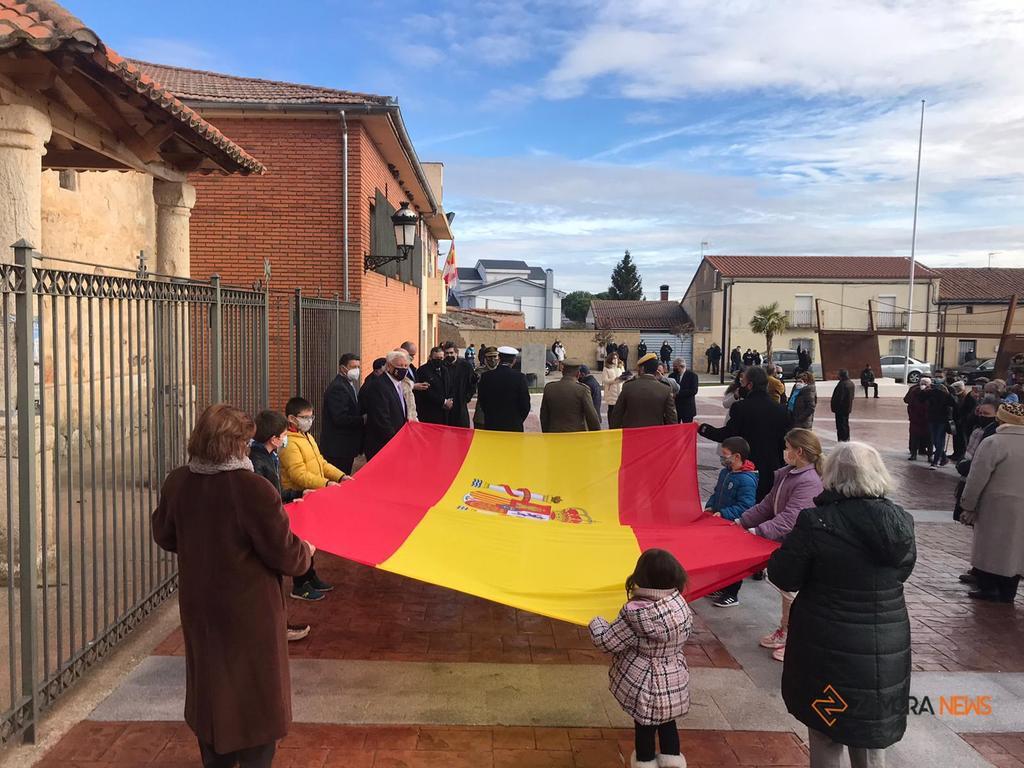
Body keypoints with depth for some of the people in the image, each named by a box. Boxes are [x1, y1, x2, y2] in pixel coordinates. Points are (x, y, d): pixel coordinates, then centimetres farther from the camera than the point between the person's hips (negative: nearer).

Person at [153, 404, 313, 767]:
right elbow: (283, 553, -20)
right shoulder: (254, 489, -25)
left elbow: (164, 536, 10)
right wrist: (305, 551, 1)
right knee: (257, 686, 12)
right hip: (248, 607, -6)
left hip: (198, 604, 6)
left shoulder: (177, 483, -7)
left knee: (208, 681, 23)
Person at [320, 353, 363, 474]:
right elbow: (340, 419, -24)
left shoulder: (349, 385, 16)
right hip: (338, 448, -10)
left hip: (346, 448, 10)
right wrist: (363, 420, -19)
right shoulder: (337, 388, -17)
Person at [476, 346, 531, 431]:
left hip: (491, 425, 2)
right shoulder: (520, 377, -9)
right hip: (513, 426, -2)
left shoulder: (486, 376, -2)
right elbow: (525, 405, -5)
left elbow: (481, 401, 5)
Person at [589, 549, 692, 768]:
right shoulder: (680, 604, -13)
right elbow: (687, 629, 8)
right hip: (674, 680, 4)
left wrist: (596, 622, -2)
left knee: (644, 725, 17)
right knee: (667, 721, 25)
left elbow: (608, 642, -20)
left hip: (644, 684, -4)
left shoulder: (635, 613, -30)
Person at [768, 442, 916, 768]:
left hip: (829, 647, -4)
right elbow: (902, 571, 10)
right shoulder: (901, 522, -6)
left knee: (827, 736, 15)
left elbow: (784, 578, -12)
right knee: (872, 731, 22)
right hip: (888, 647, 4)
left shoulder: (816, 522, -20)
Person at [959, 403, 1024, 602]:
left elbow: (977, 479, -13)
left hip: (997, 506, -5)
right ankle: (1007, 591, 21)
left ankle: (988, 588, 13)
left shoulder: (993, 443, -14)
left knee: (990, 546, 7)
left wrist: (968, 506, -5)